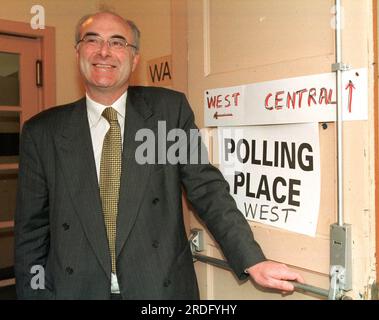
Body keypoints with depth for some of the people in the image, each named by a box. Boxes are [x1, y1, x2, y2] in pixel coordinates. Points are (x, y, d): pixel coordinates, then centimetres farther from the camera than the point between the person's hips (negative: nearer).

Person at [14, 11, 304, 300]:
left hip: (162, 287, 0)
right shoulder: (42, 132, -2)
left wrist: (253, 260, -13)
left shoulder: (170, 109, -5)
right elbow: (32, 231, 1)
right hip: (75, 289, 1)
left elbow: (206, 188, -6)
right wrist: (34, 293, -3)